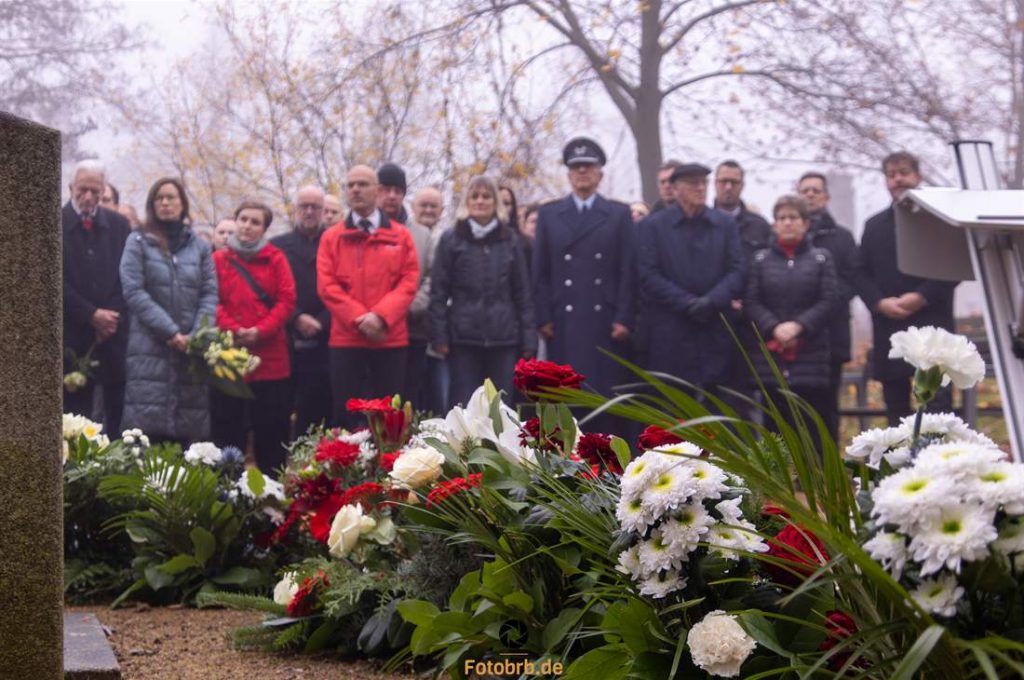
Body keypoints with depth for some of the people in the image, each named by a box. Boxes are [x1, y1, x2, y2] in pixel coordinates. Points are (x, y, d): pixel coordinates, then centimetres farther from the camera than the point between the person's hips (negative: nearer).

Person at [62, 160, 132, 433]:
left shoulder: (119, 225, 9)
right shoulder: (60, 223, -1)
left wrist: (112, 317, -5)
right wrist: (91, 315, -10)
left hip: (115, 333, 3)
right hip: (73, 335, -2)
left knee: (119, 409, 2)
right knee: (75, 412, 1)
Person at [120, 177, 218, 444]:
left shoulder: (199, 246, 15)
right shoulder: (138, 242, 6)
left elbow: (210, 293, 7)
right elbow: (133, 291, -5)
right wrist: (170, 332, -12)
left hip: (192, 350, 3)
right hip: (150, 347, -3)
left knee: (188, 427, -1)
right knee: (149, 423, -11)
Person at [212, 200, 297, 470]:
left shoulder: (276, 258, 8)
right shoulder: (218, 259, 8)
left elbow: (287, 300, -1)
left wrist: (260, 331, -13)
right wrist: (233, 330, -16)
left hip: (271, 358, 0)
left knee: (272, 430, 4)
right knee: (228, 431, 3)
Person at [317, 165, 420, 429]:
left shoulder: (400, 235, 9)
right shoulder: (331, 237, 9)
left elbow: (409, 281, 0)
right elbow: (326, 285, -1)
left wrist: (381, 315, -15)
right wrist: (359, 318, -14)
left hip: (390, 338, 0)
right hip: (345, 339, 0)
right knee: (346, 415, 1)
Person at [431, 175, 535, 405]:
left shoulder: (509, 240, 10)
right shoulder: (451, 240, 4)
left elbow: (522, 292, 10)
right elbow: (438, 291, 2)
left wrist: (528, 338, 4)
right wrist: (439, 335, -6)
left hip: (503, 338, 2)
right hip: (463, 338, -2)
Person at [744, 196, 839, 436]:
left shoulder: (821, 258, 9)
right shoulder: (760, 259, 11)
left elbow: (829, 301, 1)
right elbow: (751, 302, 3)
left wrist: (798, 326, -12)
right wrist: (775, 328, -12)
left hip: (811, 355, -1)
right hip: (770, 355, 1)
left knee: (809, 423, -5)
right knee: (776, 424, 0)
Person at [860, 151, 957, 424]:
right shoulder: (874, 225, 18)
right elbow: (862, 276, 11)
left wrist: (922, 297, -14)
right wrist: (880, 302, -8)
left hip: (931, 327, -4)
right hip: (889, 330, 5)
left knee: (937, 403, -10)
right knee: (896, 407, 8)